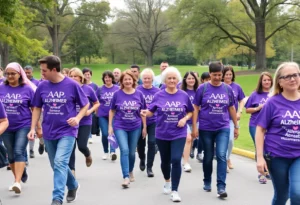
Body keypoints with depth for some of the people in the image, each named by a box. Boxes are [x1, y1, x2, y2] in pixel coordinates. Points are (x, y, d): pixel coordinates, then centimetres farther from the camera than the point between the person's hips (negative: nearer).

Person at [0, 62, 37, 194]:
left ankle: (18, 182, -19)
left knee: (19, 152, -16)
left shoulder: (27, 89, -4)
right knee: (11, 155, 12)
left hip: (23, 126, -4)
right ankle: (18, 177, 29)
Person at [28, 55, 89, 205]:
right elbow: (37, 108, 9)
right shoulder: (42, 86, -1)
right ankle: (73, 186, 39)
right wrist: (33, 128, 2)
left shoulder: (72, 85, -10)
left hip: (67, 131, -5)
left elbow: (85, 105, 0)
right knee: (57, 165, 15)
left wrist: (78, 118, -17)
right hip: (48, 133, 5)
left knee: (60, 163, -19)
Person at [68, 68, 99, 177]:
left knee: (82, 146, -5)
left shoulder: (88, 89, -5)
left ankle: (88, 155, 32)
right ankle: (71, 170, 14)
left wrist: (90, 111, -13)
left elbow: (97, 104, 5)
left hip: (85, 123, -1)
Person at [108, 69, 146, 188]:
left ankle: (130, 171, 37)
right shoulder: (117, 94, -5)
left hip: (135, 127, 2)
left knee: (132, 152, 13)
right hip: (120, 127, -2)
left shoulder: (139, 94, -2)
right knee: (124, 150, -15)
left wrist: (144, 127, 6)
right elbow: (112, 111, 4)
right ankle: (126, 177, -12)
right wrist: (110, 126, 1)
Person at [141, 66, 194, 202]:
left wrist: (185, 119, -10)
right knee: (165, 161, 15)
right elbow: (151, 112, -1)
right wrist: (146, 113, -23)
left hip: (179, 134, -1)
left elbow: (190, 112, 9)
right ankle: (167, 182, 44)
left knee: (176, 160, -15)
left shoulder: (184, 95, -2)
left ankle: (174, 190, -5)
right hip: (162, 134, 1)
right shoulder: (159, 95, -3)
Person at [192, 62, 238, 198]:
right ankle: (207, 182, 30)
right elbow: (196, 108, -1)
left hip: (223, 128, 1)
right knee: (208, 157, 11)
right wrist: (194, 127, -6)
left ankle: (221, 187, -7)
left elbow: (231, 108, 10)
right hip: (206, 128, -1)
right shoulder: (202, 88, -4)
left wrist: (236, 126, 12)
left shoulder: (227, 89, 2)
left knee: (221, 156, -10)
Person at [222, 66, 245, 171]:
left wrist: (239, 112, -3)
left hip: (232, 117, 1)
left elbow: (241, 100, 9)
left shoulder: (237, 87, 2)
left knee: (230, 139, -1)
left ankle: (227, 158, 24)